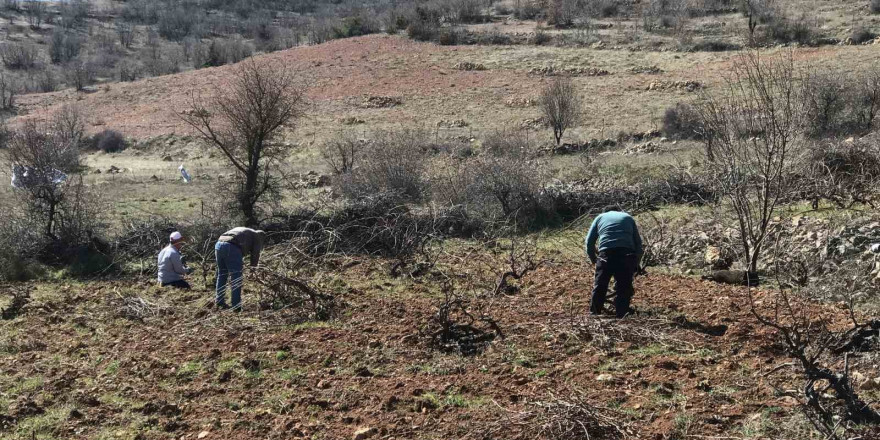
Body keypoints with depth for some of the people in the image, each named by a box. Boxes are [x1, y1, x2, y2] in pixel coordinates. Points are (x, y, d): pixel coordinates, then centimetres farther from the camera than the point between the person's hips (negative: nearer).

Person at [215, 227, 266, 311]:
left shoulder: (242, 231, 37)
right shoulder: (258, 236, 18)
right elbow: (255, 254, 12)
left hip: (218, 244, 7)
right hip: (232, 247, -7)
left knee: (221, 275, 21)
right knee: (236, 279, 1)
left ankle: (219, 301, 26)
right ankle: (236, 306, 2)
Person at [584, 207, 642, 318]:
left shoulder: (600, 217, 24)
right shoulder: (628, 217, 26)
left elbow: (589, 242, 16)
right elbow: (638, 242, 21)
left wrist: (593, 259, 26)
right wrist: (636, 264, 24)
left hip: (606, 254, 0)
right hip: (627, 254, 1)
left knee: (599, 288, 8)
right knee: (624, 287, 7)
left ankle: (594, 314, 14)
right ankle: (622, 316, 6)